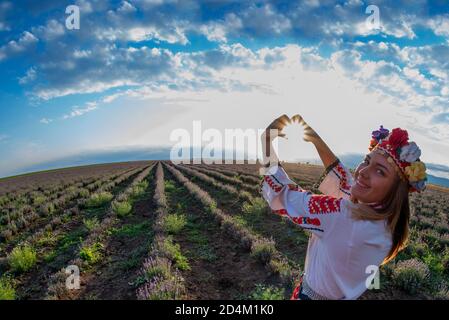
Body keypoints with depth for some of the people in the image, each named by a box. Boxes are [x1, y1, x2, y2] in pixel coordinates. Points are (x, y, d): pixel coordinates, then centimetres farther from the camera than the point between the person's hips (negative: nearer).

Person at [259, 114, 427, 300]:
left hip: (315, 294, -6)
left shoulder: (347, 218, -36)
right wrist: (314, 138, -5)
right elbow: (340, 176, 0)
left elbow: (282, 195, -29)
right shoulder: (384, 219, -12)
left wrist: (266, 141, -26)